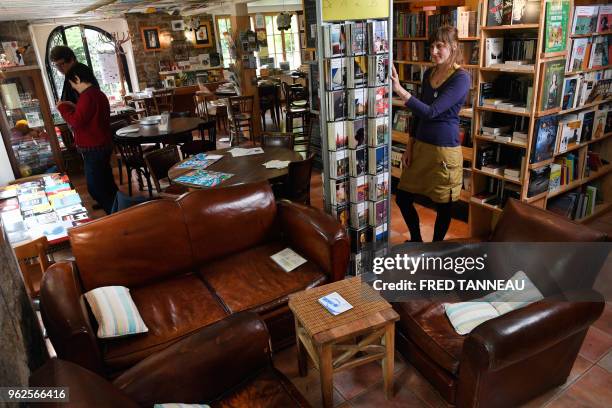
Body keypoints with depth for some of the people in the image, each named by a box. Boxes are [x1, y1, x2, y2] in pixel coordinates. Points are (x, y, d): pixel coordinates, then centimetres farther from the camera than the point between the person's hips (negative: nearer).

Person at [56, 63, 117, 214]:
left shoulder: (87, 96, -19)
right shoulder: (98, 93, 13)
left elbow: (76, 122, -23)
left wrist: (63, 107, -9)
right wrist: (73, 108, 13)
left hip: (93, 149, -10)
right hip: (102, 146, 10)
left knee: (95, 187, -4)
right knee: (106, 182, 17)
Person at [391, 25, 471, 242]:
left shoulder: (461, 78, -14)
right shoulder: (429, 73, 7)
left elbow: (431, 112, -24)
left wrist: (400, 90, -33)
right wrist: (410, 144, 8)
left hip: (444, 150, -7)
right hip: (421, 146, 7)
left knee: (443, 206, 9)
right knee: (402, 198, 11)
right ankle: (416, 240, 34)